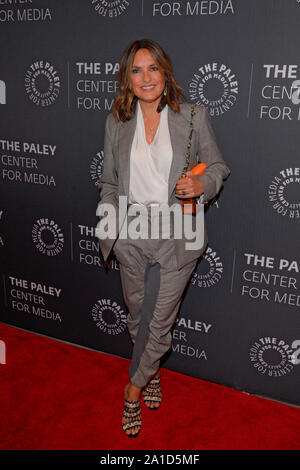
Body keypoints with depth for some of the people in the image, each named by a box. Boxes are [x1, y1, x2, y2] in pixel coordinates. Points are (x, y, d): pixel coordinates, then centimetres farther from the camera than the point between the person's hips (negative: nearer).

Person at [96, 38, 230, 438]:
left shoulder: (194, 117, -4)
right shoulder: (116, 122, 5)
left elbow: (218, 166, 5)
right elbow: (110, 181, 11)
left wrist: (202, 184, -17)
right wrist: (107, 225, 3)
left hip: (176, 236, -2)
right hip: (131, 236, 3)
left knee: (159, 319, 5)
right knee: (138, 313, 17)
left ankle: (134, 387, 29)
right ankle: (152, 372, 44)